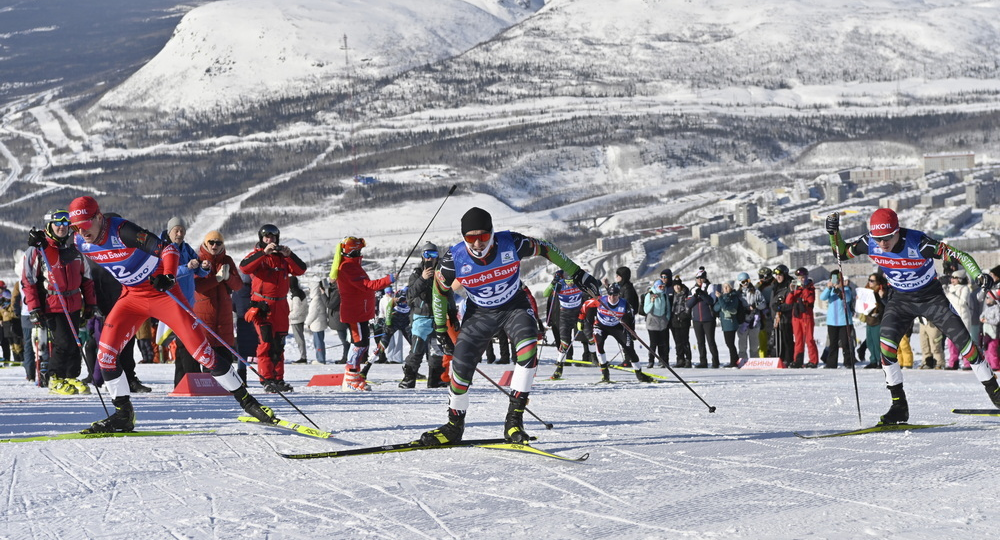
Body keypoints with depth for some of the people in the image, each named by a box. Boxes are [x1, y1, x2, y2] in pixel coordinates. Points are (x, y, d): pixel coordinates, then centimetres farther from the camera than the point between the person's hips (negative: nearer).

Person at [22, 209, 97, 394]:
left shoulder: (74, 250, 12)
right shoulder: (36, 250, -4)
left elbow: (86, 278, 20)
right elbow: (28, 281, -4)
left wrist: (90, 304, 16)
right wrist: (34, 309, -9)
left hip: (74, 306, 6)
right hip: (52, 306, -6)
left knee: (74, 343, 6)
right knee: (63, 342, -13)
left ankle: (71, 377, 20)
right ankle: (55, 379, 2)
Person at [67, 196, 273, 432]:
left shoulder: (122, 231, -27)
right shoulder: (80, 242, -9)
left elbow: (168, 249, -28)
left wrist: (168, 276, -44)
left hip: (162, 291, -5)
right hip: (132, 296, 5)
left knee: (201, 349, -7)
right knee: (105, 353, -10)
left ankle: (246, 400, 5)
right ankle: (123, 414, 6)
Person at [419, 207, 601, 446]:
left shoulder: (511, 243, -27)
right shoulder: (455, 258, -24)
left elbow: (545, 249, -8)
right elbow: (440, 289, -4)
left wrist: (577, 273, -5)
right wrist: (440, 328, -1)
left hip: (515, 306, -1)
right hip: (479, 313, 1)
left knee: (528, 346, -28)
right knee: (461, 365, -7)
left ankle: (514, 420, -24)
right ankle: (454, 426, 18)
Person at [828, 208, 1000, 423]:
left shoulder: (918, 243, -30)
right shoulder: (869, 243, -18)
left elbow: (959, 255, -27)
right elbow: (842, 253, -1)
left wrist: (979, 275, -42)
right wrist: (834, 233, -20)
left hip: (932, 297, -3)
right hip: (901, 300, 3)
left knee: (963, 340, -8)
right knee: (886, 344, -19)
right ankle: (899, 406, -10)